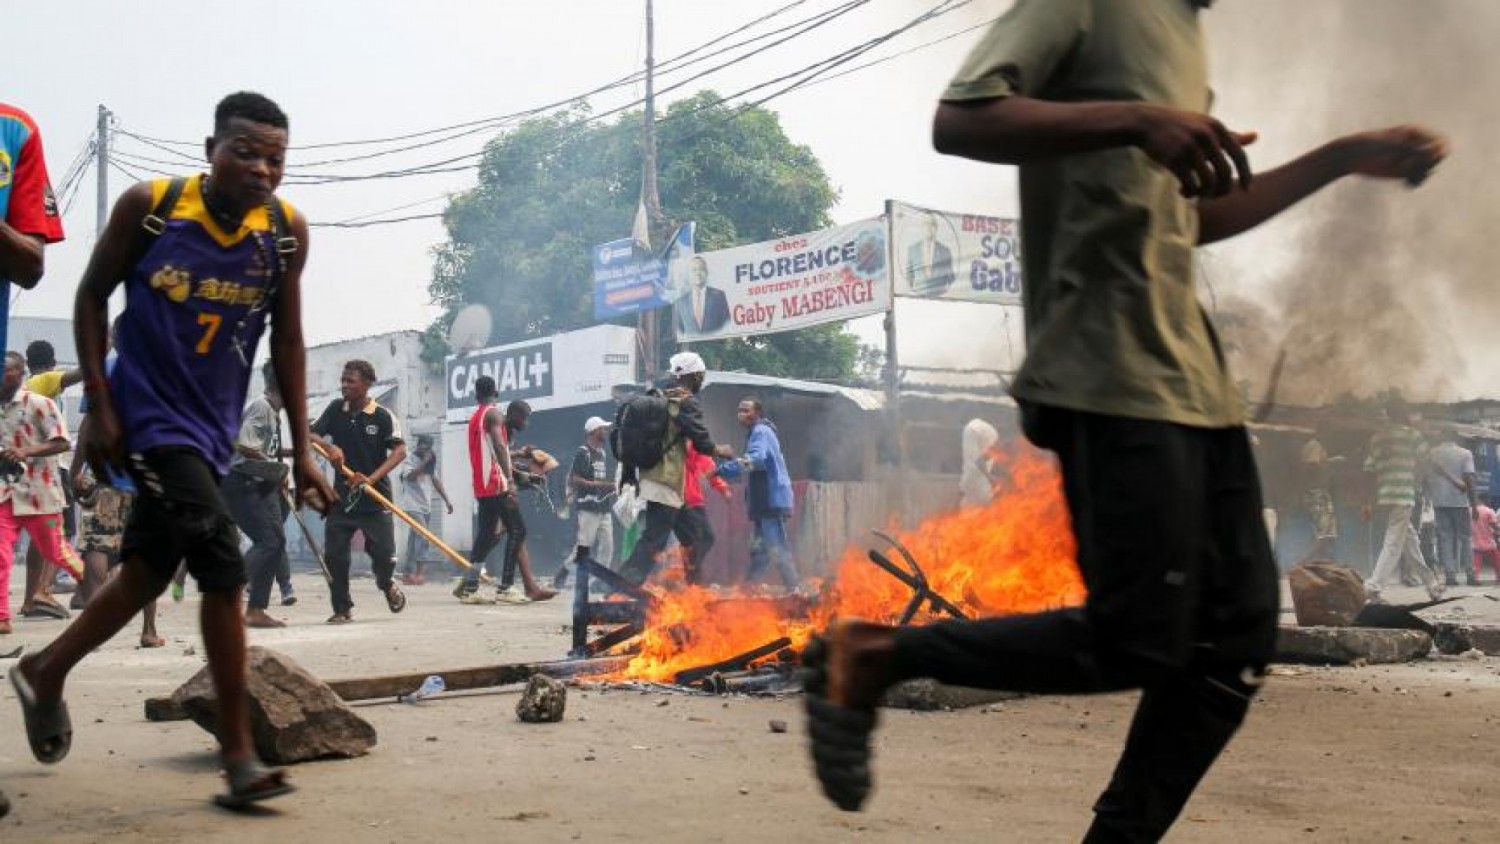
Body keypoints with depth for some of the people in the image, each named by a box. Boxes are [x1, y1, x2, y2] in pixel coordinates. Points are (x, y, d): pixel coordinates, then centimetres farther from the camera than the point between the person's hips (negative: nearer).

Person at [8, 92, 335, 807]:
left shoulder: (287, 232, -4)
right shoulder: (149, 206, -12)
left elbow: (287, 340, 3)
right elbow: (92, 297, -1)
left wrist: (301, 452, 1)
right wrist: (99, 406, -8)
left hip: (212, 428, 5)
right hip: (149, 415, -5)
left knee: (148, 569, 17)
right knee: (223, 566, -17)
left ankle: (45, 673, 42)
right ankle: (240, 759, -10)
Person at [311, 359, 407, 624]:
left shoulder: (383, 416, -7)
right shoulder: (336, 409, 4)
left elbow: (400, 451, -15)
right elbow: (311, 434, 6)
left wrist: (371, 478, -27)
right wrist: (329, 446, -18)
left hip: (375, 498, -3)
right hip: (341, 496, 3)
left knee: (384, 555, -4)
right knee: (334, 556, -3)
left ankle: (386, 584, 30)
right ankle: (342, 609, 13)